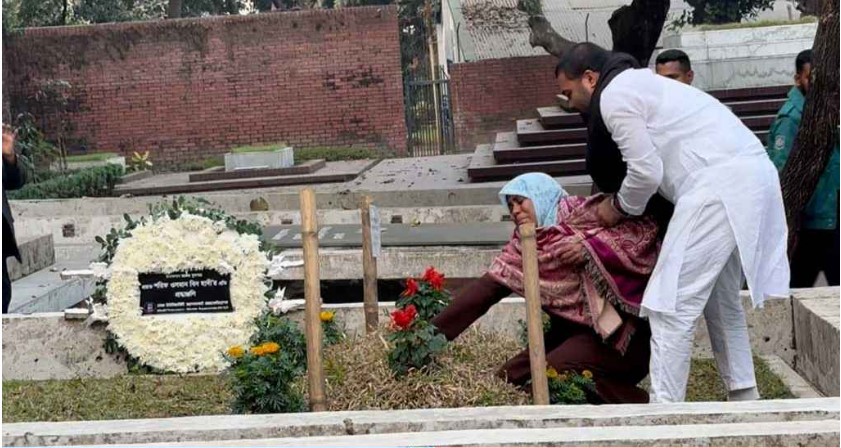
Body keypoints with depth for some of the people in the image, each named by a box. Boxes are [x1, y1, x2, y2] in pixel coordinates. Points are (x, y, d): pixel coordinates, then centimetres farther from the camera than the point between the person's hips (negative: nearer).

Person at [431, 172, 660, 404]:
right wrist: (433, 332, -10)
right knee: (510, 378, -2)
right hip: (571, 331, 7)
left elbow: (646, 231, -16)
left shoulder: (586, 215, -10)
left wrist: (591, 248, -25)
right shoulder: (521, 247, 5)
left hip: (616, 328, -7)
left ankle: (629, 400, -7)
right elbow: (486, 287, -2)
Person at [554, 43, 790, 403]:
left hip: (719, 184, -11)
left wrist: (620, 207, 7)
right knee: (721, 301, 21)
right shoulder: (638, 83, 27)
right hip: (752, 174, 11)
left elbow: (646, 171, -10)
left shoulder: (613, 96, -4)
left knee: (671, 306, -8)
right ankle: (744, 397, 27)